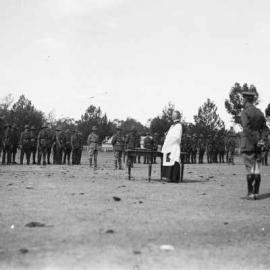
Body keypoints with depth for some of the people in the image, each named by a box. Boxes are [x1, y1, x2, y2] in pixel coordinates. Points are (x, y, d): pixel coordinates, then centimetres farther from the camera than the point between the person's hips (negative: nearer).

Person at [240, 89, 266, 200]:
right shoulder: (259, 112, 10)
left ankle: (250, 193, 0)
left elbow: (247, 128, -20)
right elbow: (263, 127, 9)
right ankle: (256, 193, 8)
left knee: (249, 169, -2)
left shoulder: (245, 112, -9)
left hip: (248, 144, -5)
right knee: (257, 169, 6)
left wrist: (255, 142, -16)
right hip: (258, 144, 6)